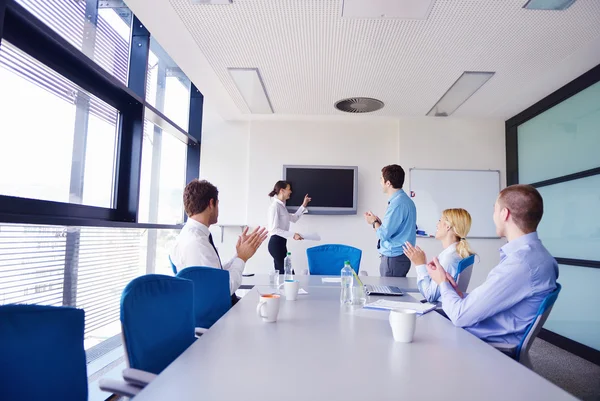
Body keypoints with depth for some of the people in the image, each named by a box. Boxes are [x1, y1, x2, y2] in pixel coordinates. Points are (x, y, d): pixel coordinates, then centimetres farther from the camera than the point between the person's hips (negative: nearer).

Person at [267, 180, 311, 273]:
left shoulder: (281, 206, 15)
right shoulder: (275, 206, -15)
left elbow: (294, 218, 26)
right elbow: (274, 229, -21)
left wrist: (304, 205, 19)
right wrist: (292, 235, -23)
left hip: (281, 243, 10)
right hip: (276, 243, -10)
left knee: (282, 272, 10)